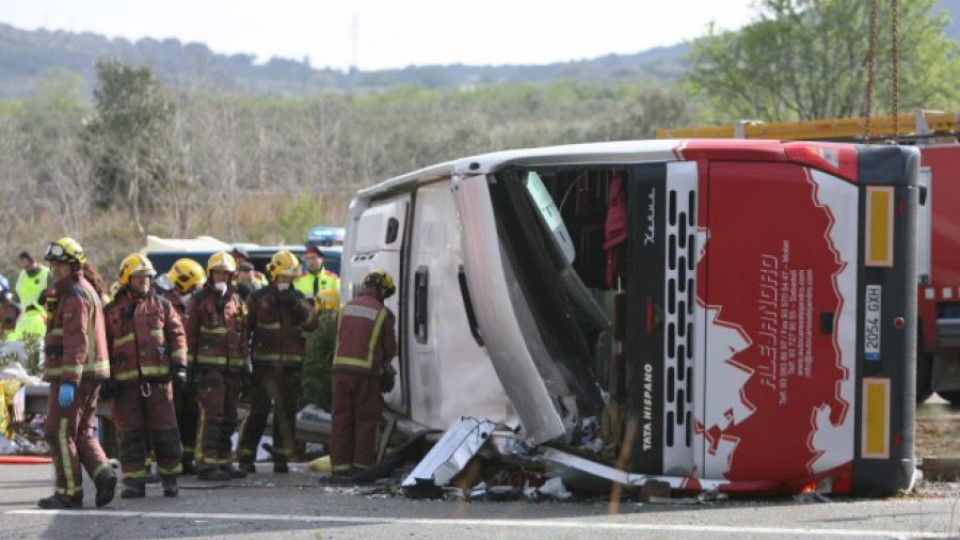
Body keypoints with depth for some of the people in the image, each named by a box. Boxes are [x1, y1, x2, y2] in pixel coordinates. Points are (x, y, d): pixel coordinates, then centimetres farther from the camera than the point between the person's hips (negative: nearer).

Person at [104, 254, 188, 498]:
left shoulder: (161, 306, 10)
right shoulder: (111, 312, 9)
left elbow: (177, 335, 10)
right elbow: (103, 345, 13)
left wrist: (179, 365, 0)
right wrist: (105, 377, 7)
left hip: (158, 379, 0)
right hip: (126, 383, 0)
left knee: (164, 431, 0)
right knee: (130, 433, 0)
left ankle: (170, 477, 12)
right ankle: (134, 482, 5)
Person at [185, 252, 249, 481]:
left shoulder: (235, 300, 16)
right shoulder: (200, 299, 0)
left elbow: (242, 333, 21)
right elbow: (190, 333, -2)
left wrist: (244, 363, 17)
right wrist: (190, 362, -8)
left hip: (232, 366, 6)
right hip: (209, 365, -6)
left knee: (229, 417, 10)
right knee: (212, 414, -13)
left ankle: (223, 461, 18)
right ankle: (206, 464, -14)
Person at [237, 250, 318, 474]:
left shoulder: (298, 298, 12)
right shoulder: (258, 298, 3)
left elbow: (312, 324, -1)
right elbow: (244, 327, 5)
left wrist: (297, 306, -15)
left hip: (291, 365, 3)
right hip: (264, 363, -3)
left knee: (287, 412, 4)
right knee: (258, 411, -6)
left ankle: (282, 457, 11)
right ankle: (245, 457, -1)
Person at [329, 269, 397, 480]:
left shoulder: (347, 307, 10)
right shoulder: (383, 314, -3)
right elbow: (390, 349, 4)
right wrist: (381, 362, 24)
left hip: (341, 368, 4)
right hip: (366, 371, -4)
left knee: (341, 418, 7)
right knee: (365, 420, 4)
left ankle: (340, 466, 7)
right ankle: (361, 465, 2)